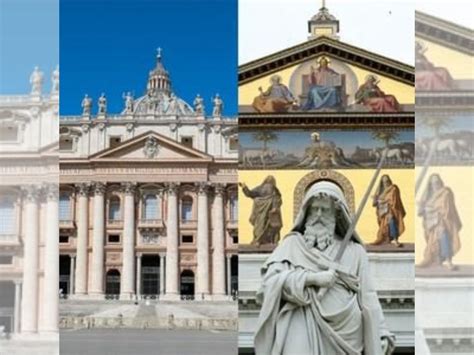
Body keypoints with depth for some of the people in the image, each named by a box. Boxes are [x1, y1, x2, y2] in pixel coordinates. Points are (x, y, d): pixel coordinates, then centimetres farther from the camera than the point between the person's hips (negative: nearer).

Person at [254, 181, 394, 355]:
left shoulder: (353, 251, 12)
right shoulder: (293, 244, 11)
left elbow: (367, 297, 8)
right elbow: (271, 280, -3)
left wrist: (380, 335, -1)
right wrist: (312, 278, -13)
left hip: (342, 331, 2)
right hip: (303, 329, -2)